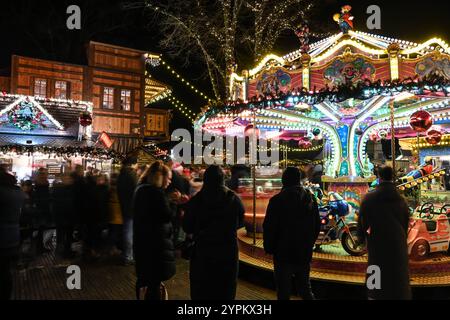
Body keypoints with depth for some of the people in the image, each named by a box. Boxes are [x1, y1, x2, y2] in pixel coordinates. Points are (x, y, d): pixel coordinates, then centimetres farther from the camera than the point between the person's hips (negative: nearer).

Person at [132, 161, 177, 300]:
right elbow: (168, 215, -17)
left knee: (144, 277, 21)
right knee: (155, 280, 0)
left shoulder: (140, 189, 10)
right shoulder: (156, 192, -20)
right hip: (156, 242, -9)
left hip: (141, 240, 10)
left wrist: (169, 202, 10)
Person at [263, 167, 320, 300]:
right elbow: (317, 225, 10)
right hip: (305, 253, 5)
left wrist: (269, 248, 1)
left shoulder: (277, 200, -14)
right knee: (305, 287, 20)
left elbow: (268, 227, -13)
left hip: (283, 253, -5)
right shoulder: (310, 198, 3)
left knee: (283, 290, 7)